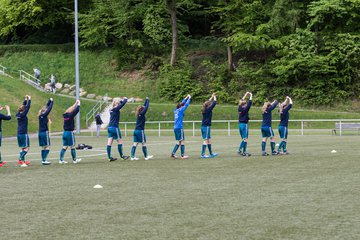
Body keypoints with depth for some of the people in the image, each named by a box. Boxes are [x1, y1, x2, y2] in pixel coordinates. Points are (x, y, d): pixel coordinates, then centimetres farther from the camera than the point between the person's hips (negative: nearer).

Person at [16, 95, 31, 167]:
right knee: (26, 148, -5)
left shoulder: (18, 114, 6)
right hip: (24, 133, -8)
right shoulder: (23, 115, -14)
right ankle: (20, 160, -15)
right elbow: (28, 107, -10)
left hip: (19, 133, 8)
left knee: (22, 148, 14)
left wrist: (25, 100, 20)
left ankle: (23, 161, 16)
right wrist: (29, 99, 0)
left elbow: (23, 106, 18)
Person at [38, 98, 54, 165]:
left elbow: (47, 107, 17)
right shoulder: (44, 115, -12)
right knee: (47, 147, -6)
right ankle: (44, 160, -12)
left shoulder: (40, 115, 9)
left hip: (40, 133, 8)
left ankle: (43, 160, 10)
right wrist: (51, 102, 4)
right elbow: (50, 108, -8)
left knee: (43, 147, 11)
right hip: (45, 132, -8)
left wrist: (50, 101, 20)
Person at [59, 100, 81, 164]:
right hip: (70, 133, -7)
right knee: (72, 147, 4)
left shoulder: (65, 115, 7)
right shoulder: (70, 116, -14)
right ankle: (74, 160, 13)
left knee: (64, 147, 7)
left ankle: (61, 160, 3)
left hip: (65, 133, 7)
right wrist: (78, 104, 5)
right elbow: (76, 110, -10)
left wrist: (76, 103, 27)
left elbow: (72, 109, 22)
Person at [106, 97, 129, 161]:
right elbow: (123, 104, -7)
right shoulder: (116, 109, -10)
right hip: (115, 128, -8)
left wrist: (122, 100, 27)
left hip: (110, 128, 8)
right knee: (120, 141, 3)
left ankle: (109, 157, 3)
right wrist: (125, 99, 10)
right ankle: (122, 156, 7)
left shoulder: (112, 110, 12)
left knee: (109, 143, 3)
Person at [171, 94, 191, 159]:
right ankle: (183, 155, 0)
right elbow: (186, 105, -4)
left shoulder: (176, 110, 12)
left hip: (175, 128, 8)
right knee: (182, 141, -1)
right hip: (179, 128, -8)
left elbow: (182, 103, 25)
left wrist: (186, 98, 29)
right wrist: (189, 98, 8)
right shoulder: (180, 110, -9)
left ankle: (173, 153, 10)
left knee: (179, 142, 14)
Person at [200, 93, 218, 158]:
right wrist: (214, 97, 6)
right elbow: (214, 104, -9)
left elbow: (208, 102, 25)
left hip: (203, 126, 9)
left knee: (208, 140, 16)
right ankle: (203, 154, -10)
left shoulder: (204, 110, 8)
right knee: (206, 140, -7)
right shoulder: (208, 110, -13)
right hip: (207, 126, -9)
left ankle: (211, 153, 24)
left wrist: (212, 97, 27)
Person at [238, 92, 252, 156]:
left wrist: (246, 95, 24)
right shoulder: (245, 109, -12)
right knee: (245, 139, -1)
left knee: (244, 139, 16)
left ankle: (240, 150, 12)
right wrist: (250, 96, 7)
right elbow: (250, 103, -6)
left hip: (240, 124, 7)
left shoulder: (240, 108, 4)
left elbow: (241, 101, 17)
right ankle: (244, 152, 0)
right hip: (244, 125, -7)